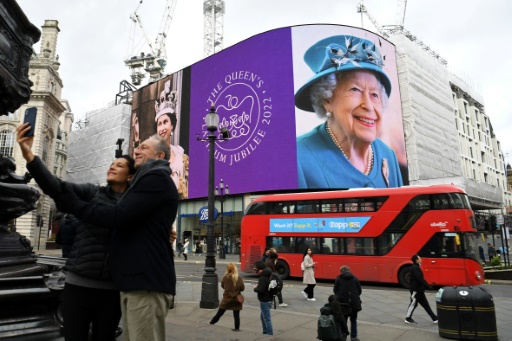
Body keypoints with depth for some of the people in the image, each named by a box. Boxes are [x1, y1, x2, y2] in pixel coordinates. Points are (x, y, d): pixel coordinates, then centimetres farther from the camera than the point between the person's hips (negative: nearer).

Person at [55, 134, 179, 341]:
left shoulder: (156, 178, -10)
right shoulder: (149, 179, 24)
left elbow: (118, 216, -18)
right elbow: (128, 220, 28)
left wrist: (73, 204, -4)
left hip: (147, 281, -10)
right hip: (137, 279, 10)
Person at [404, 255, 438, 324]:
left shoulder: (416, 267, 12)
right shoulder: (414, 268, -19)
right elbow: (420, 279, -26)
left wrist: (427, 286, 14)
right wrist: (428, 286, -23)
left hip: (419, 289, 10)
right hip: (415, 290, -10)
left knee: (425, 304, 12)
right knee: (413, 304, 0)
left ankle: (434, 319, 17)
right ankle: (408, 319, 11)